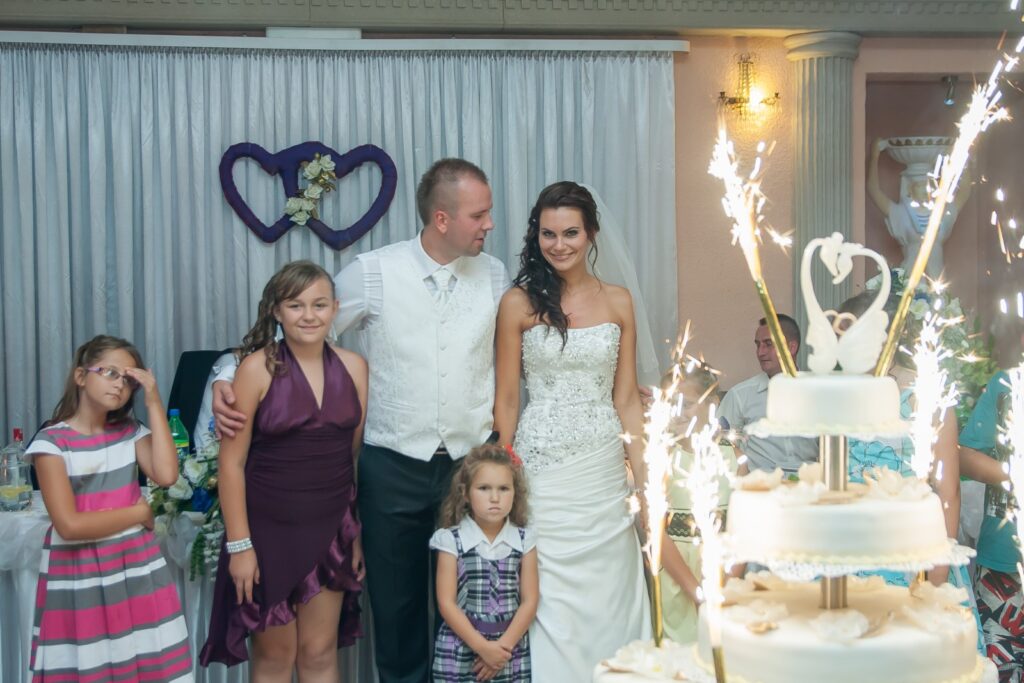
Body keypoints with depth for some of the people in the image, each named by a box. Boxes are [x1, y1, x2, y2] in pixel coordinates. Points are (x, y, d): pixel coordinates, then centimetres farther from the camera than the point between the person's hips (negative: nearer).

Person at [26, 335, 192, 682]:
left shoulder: (130, 431, 6)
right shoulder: (51, 441, -8)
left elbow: (166, 475, -14)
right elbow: (69, 524, -16)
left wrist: (154, 403, -11)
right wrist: (139, 513, -7)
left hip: (138, 569, 4)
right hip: (79, 577, -4)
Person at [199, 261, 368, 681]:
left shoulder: (353, 367, 1)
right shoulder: (258, 368, -10)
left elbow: (358, 453, 7)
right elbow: (232, 462, -10)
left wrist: (358, 532, 6)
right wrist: (239, 544, -12)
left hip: (331, 530, 3)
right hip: (269, 530, -3)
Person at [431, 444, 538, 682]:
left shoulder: (524, 540, 2)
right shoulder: (452, 540, -4)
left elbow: (529, 601, 0)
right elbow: (446, 604, -6)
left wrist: (503, 646, -10)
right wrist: (482, 647, -12)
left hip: (511, 649, 2)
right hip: (460, 650, -2)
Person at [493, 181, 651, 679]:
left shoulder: (617, 302, 6)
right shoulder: (519, 303, -2)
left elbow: (626, 399, 7)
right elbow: (505, 399, 0)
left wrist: (645, 479, 3)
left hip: (604, 470, 3)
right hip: (542, 469, -2)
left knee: (607, 597, 8)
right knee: (550, 603, 1)